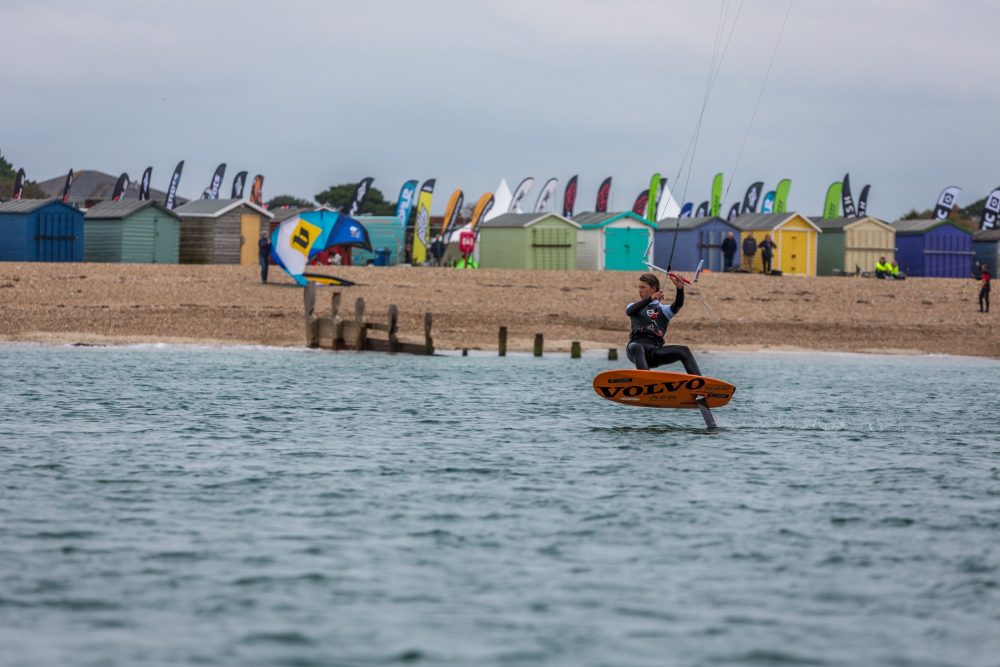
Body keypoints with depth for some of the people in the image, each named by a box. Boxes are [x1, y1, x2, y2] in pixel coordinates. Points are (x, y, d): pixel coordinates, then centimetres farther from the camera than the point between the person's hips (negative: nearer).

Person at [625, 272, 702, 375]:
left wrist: (680, 289, -19)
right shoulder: (635, 305, 24)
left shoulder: (663, 309, 23)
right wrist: (650, 299, -16)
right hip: (637, 344, -2)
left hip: (655, 349, 2)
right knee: (636, 347, -39)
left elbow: (677, 306, 1)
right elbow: (629, 311, -1)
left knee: (684, 350, -21)